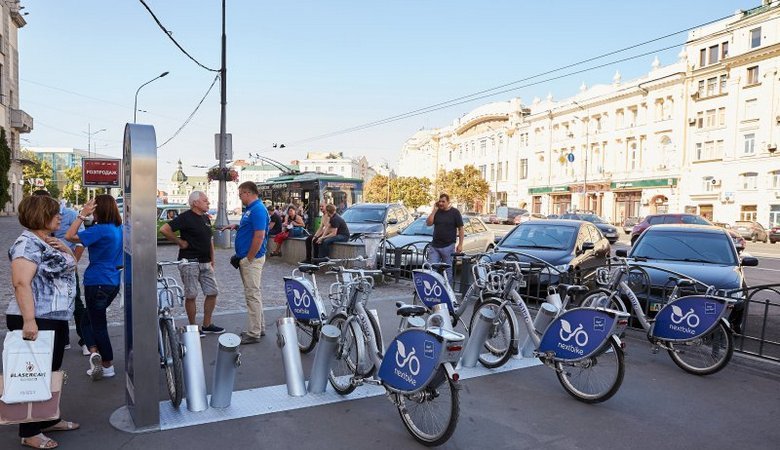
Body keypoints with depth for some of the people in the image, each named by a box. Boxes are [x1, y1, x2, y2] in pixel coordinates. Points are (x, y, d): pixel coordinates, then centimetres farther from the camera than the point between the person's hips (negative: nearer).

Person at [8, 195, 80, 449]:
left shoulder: (49, 242, 12)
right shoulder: (27, 244, -16)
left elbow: (71, 267, 22)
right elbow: (21, 283, -25)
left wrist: (64, 250, 1)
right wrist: (29, 320, -32)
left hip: (57, 319, 9)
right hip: (36, 321, -9)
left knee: (52, 371, 18)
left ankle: (49, 420, 32)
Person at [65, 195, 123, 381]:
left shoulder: (100, 230, -19)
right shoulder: (119, 229, 6)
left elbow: (70, 236, -20)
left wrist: (82, 215, -16)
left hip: (97, 282, -8)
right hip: (114, 282, 8)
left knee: (98, 324, 4)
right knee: (88, 320, 20)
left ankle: (107, 366, 8)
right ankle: (96, 353, 10)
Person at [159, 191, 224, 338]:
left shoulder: (206, 218, 13)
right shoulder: (185, 217, -12)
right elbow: (164, 229, -21)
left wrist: (212, 259, 17)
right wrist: (180, 242, -13)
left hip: (205, 263, 8)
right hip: (189, 262, -8)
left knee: (213, 292, 8)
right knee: (191, 296, 2)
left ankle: (207, 325, 21)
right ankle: (192, 327, 15)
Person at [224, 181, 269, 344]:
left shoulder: (258, 209, -18)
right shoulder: (251, 209, 14)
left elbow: (259, 236, -24)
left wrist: (249, 258, -19)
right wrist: (236, 226, 10)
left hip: (252, 259, -10)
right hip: (247, 258, 10)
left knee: (252, 294, -5)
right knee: (254, 293, 15)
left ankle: (254, 334, 1)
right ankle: (259, 328, 25)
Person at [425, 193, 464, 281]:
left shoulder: (455, 212, -2)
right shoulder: (436, 212, 9)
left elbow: (460, 228, -3)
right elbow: (428, 223, -2)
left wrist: (460, 244, -8)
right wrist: (434, 210, -6)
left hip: (448, 246, -3)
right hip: (434, 246, 4)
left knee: (448, 270, 5)